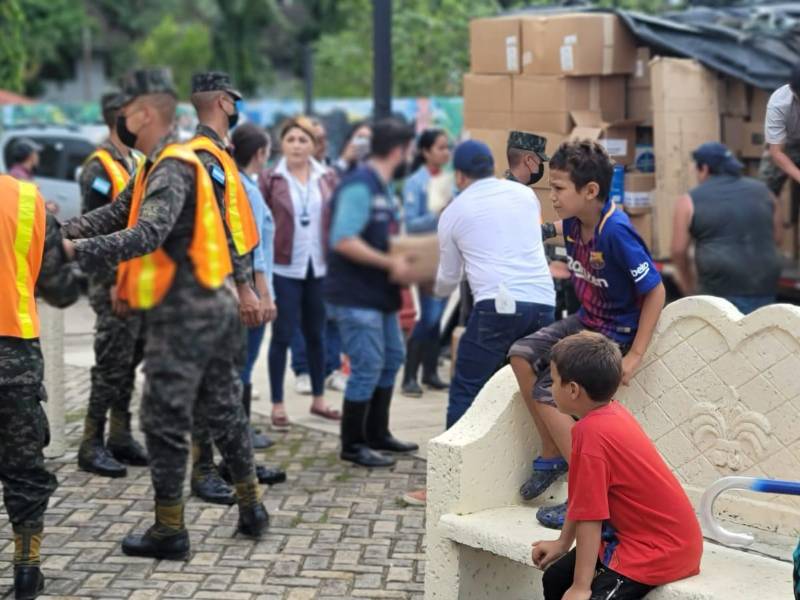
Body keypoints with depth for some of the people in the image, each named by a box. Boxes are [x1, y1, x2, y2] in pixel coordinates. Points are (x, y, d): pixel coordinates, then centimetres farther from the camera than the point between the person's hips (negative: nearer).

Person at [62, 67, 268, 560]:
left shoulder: (171, 169, -17)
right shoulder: (162, 164, 15)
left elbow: (147, 235, -31)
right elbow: (116, 214, 11)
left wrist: (76, 250, -35)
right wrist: (61, 230, -2)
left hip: (182, 314, -10)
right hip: (214, 305, 10)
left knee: (165, 421, -1)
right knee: (224, 409, 17)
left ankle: (169, 531, 6)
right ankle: (251, 508, 26)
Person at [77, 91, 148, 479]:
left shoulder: (133, 164, 15)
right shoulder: (100, 167, -11)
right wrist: (112, 282, -19)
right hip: (115, 285, -8)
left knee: (128, 364, 12)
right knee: (111, 366, -6)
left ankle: (120, 436, 21)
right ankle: (92, 445, 1)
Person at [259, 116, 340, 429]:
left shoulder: (327, 178, 5)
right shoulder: (270, 179, -4)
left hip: (319, 267, 3)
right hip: (285, 268, -3)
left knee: (316, 334, 13)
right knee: (282, 335, 1)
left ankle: (318, 398, 25)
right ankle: (277, 404, 9)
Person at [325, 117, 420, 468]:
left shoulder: (382, 187, 14)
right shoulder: (359, 186, -18)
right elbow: (344, 241, -26)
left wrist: (401, 260, 6)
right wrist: (391, 264, -23)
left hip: (379, 294, 10)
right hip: (355, 296, -10)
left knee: (391, 358, 17)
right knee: (367, 367, -7)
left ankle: (377, 434, 29)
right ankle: (352, 445, 5)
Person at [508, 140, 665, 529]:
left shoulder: (615, 232, -28)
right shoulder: (574, 222, -4)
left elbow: (655, 290, -23)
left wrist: (634, 356, -22)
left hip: (615, 333, -8)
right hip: (585, 320, 8)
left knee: (546, 393, -15)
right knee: (522, 355, -5)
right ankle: (552, 457, 8)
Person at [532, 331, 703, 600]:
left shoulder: (592, 433, -25)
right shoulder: (613, 413, 3)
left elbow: (589, 519, -23)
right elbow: (584, 501, 13)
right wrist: (562, 544, 21)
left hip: (659, 551, -10)